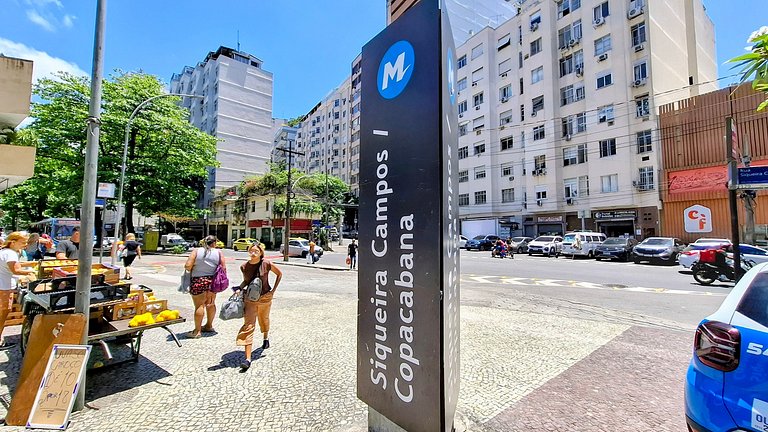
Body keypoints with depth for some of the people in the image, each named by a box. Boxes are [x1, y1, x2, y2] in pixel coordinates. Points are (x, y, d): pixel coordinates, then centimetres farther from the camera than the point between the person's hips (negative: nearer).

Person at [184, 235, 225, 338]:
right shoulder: (219, 252, 0)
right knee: (211, 304, 17)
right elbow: (223, 268, -2)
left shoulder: (196, 251, -4)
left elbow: (188, 266, -13)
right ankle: (209, 326, 32)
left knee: (199, 305, 0)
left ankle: (197, 331, 2)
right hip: (213, 281, 3)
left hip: (198, 281, -3)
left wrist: (192, 270, 9)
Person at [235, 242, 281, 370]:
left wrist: (273, 290, -5)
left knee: (264, 320, 22)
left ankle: (266, 338, 54)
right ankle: (247, 359, -5)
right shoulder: (244, 266, -7)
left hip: (265, 298, -1)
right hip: (249, 298, 1)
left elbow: (279, 274, -1)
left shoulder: (266, 264, -16)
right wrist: (240, 288, -8)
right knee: (248, 325, -7)